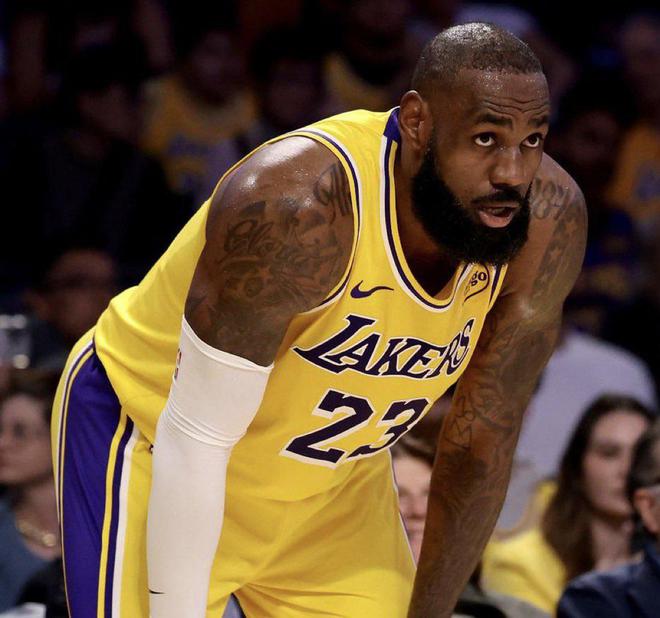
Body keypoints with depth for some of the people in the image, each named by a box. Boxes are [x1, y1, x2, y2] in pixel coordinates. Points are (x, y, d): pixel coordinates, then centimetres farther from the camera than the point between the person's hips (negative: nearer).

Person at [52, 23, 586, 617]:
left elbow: (481, 445, -7)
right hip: (151, 429, -5)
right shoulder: (296, 206, -36)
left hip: (334, 478, 6)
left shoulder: (550, 221, -19)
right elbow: (194, 440, -29)